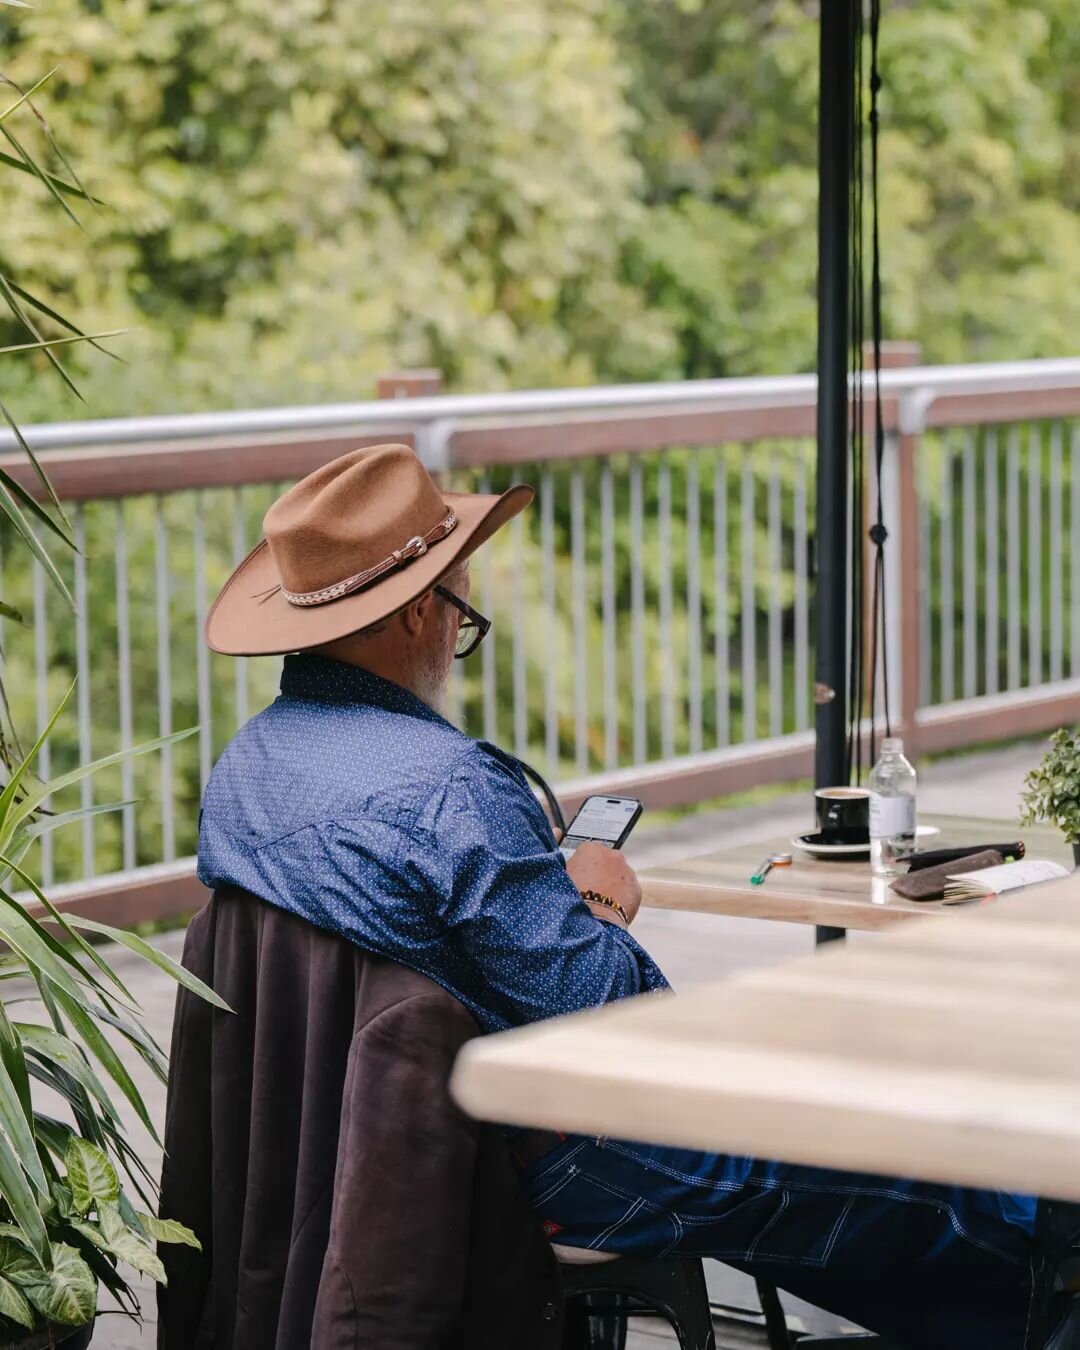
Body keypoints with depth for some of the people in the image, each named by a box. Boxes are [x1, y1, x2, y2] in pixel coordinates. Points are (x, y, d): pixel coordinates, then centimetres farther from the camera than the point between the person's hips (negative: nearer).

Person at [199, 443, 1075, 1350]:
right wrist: (601, 906, -4)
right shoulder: (452, 787, -30)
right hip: (523, 1164, -10)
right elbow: (593, 1009, -26)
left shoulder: (241, 767, 1)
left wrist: (557, 898, 11)